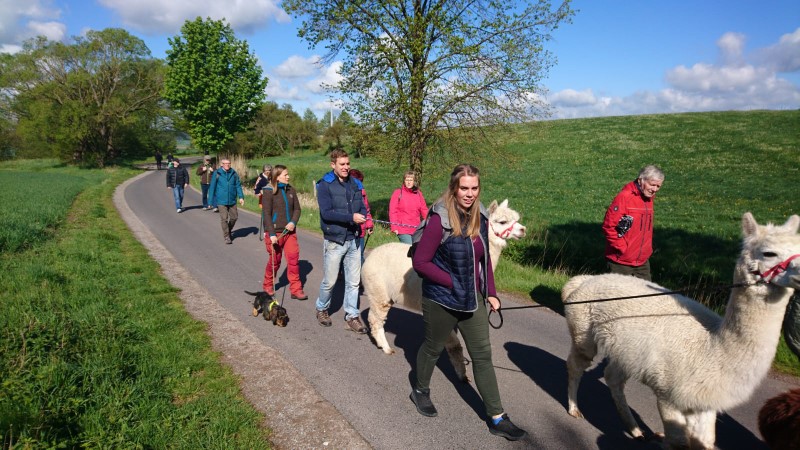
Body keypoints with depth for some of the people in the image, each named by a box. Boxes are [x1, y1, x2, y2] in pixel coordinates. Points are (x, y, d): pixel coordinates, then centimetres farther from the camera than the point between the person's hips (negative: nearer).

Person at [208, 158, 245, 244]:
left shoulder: (234, 173, 3)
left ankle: (228, 230, 38)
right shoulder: (217, 173, -5)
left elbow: (238, 185, 6)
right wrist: (211, 201, -2)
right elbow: (212, 187, -2)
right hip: (221, 200, -3)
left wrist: (241, 197, -5)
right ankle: (226, 237, 8)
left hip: (232, 200, 3)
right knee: (224, 219, -3)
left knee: (234, 217, 11)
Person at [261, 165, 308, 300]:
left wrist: (293, 222, -12)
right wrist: (272, 234, -17)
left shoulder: (291, 190, 4)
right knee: (274, 261, 9)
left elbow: (297, 209, 7)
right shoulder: (269, 191, -9)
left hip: (290, 231, 4)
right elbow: (266, 214, -12)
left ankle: (296, 289, 6)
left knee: (294, 258, -2)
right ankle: (268, 286, 31)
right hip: (275, 232, -4)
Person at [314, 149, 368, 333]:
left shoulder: (355, 184, 8)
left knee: (353, 281, 10)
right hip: (334, 241, -4)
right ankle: (321, 309, 33)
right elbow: (326, 213, -17)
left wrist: (362, 216, -14)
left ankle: (352, 315, 22)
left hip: (353, 240, 5)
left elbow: (362, 207, 10)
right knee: (329, 281, 8)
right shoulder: (325, 185, -8)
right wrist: (351, 217, -25)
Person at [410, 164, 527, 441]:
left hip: (473, 299, 5)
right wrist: (453, 284, -19)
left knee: (483, 355, 9)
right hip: (441, 300, -5)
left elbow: (484, 257, 8)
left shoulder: (480, 216, -2)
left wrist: (491, 292, 5)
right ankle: (420, 391, 45)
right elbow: (420, 262, -19)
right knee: (433, 348, 17)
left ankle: (497, 418, 19)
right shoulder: (440, 219, -21)